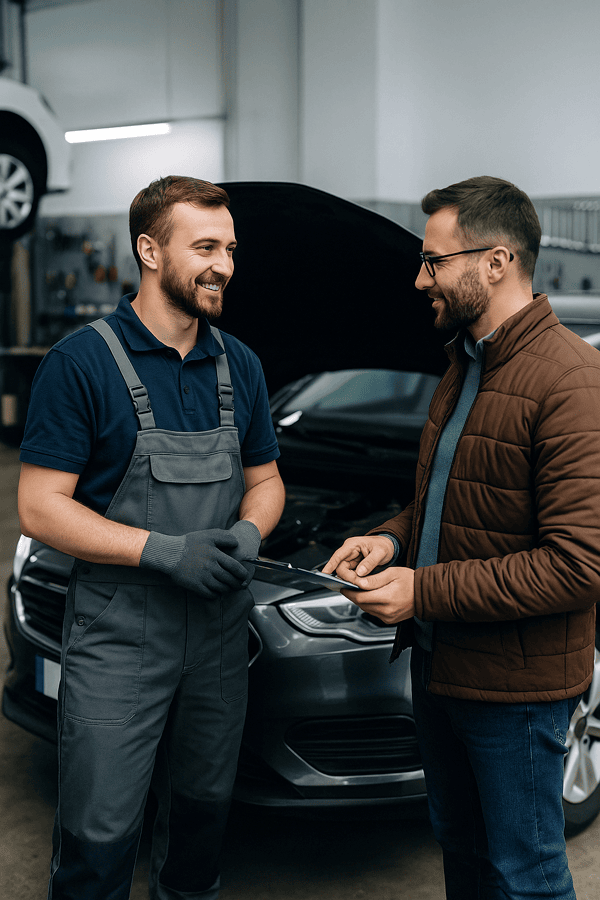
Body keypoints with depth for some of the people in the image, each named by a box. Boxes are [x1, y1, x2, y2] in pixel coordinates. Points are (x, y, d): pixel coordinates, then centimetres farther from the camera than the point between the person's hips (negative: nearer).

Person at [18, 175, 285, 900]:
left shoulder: (238, 366, 7)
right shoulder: (81, 363, -11)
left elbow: (264, 480, 16)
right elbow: (39, 508, -13)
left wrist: (247, 534, -8)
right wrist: (166, 550, -21)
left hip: (220, 630, 5)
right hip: (117, 635, -5)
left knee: (203, 804, 20)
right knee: (100, 833, 2)